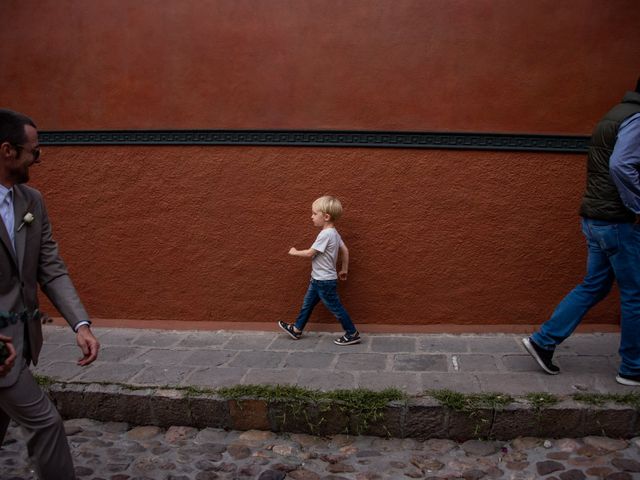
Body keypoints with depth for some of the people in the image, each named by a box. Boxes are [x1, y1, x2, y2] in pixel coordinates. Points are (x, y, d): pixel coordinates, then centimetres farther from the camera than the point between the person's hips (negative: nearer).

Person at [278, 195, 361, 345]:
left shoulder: (325, 234, -25)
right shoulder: (333, 232, 3)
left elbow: (310, 253, -20)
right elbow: (345, 250, 10)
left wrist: (295, 252, -2)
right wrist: (344, 269, 19)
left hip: (325, 281, -10)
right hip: (319, 279, 10)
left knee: (335, 307, 1)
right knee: (307, 304, 19)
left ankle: (352, 334, 10)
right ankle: (296, 330, 31)